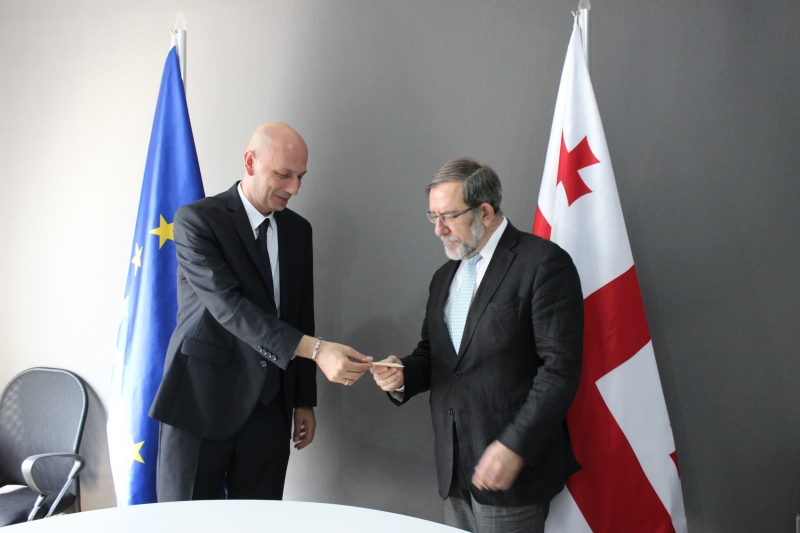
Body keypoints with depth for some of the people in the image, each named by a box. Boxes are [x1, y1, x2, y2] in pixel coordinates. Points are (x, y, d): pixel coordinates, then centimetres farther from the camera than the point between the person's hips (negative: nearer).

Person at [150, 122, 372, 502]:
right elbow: (228, 306, -22)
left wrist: (304, 400, 12)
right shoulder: (196, 220, -9)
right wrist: (316, 350, -30)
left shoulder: (298, 230, 8)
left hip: (269, 409, 5)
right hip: (202, 401, -4)